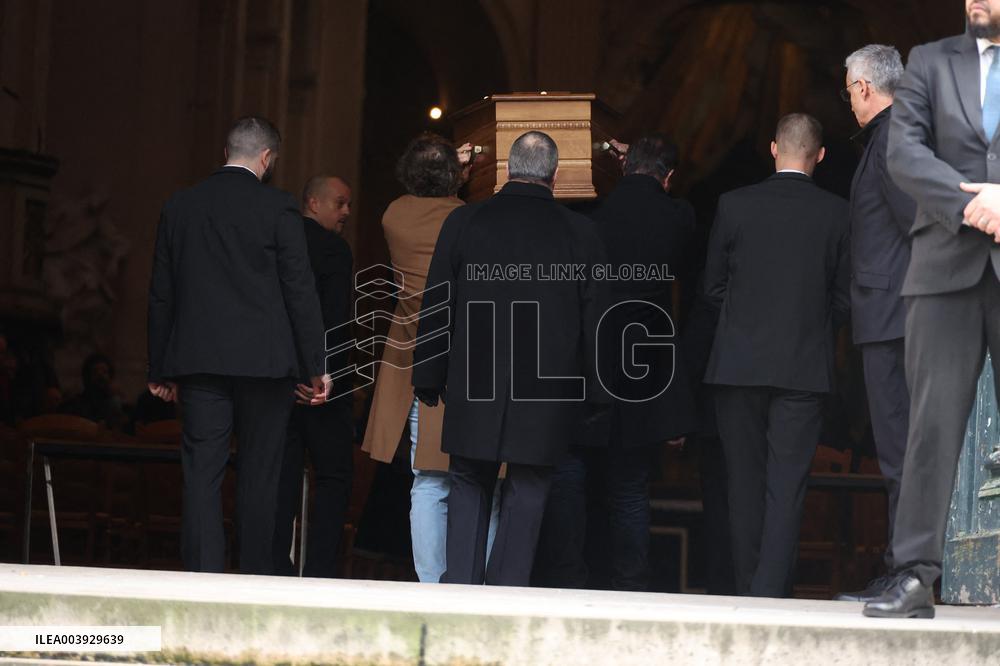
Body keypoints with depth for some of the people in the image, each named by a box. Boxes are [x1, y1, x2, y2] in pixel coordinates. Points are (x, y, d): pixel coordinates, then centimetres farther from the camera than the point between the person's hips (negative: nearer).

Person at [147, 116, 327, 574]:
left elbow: (161, 295, 11)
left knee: (201, 472, 0)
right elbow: (299, 291, -6)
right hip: (263, 360, -2)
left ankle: (203, 576, -9)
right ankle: (256, 583, 9)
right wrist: (315, 366, -1)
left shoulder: (179, 207, 8)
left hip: (198, 360, 3)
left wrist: (160, 370, 17)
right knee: (259, 474, 5)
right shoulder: (277, 208, -4)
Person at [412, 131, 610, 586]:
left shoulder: (463, 222, 0)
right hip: (547, 391, -1)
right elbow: (595, 316, 2)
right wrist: (596, 393, 9)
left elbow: (436, 307, 3)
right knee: (527, 489, 6)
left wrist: (429, 379, 10)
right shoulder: (578, 233, -2)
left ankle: (461, 584, 5)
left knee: (469, 484, 12)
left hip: (475, 385, 1)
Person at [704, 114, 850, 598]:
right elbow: (844, 298, 3)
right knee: (787, 485, -1)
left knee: (745, 482, 10)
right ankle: (771, 591, -10)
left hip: (739, 363, 1)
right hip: (805, 367, -1)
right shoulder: (837, 214, -3)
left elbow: (713, 287, 5)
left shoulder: (734, 206, -2)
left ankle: (748, 590, 13)